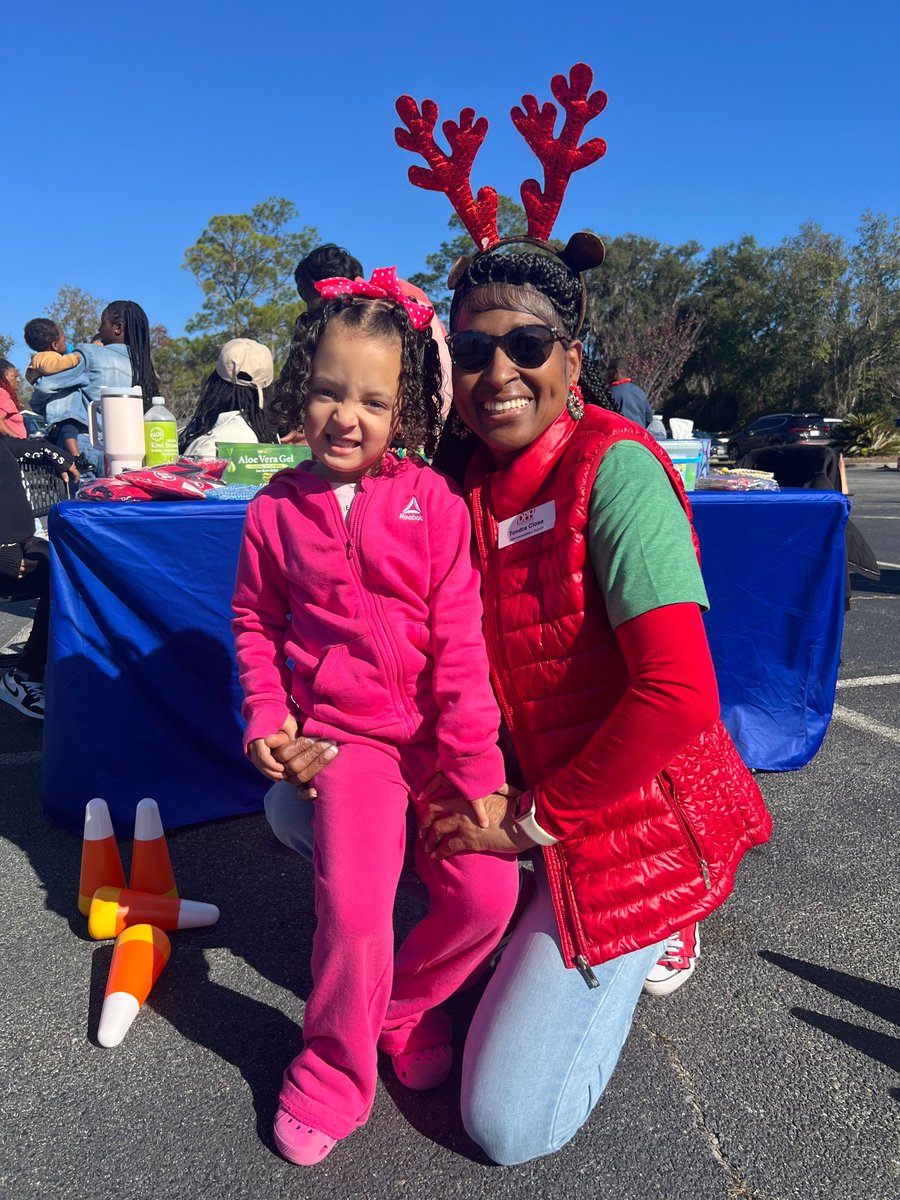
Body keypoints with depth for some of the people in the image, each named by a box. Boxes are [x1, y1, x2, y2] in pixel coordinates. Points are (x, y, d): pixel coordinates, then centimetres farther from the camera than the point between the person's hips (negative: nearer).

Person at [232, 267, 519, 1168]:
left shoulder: (432, 501, -5)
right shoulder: (276, 509, 1)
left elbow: (460, 639, -7)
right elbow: (255, 622, 13)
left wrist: (474, 767, -9)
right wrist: (267, 717, -1)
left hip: (439, 730, 1)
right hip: (344, 731, 0)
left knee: (486, 894, -6)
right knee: (353, 901, -18)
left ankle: (406, 1005, 28)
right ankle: (336, 1066, 14)